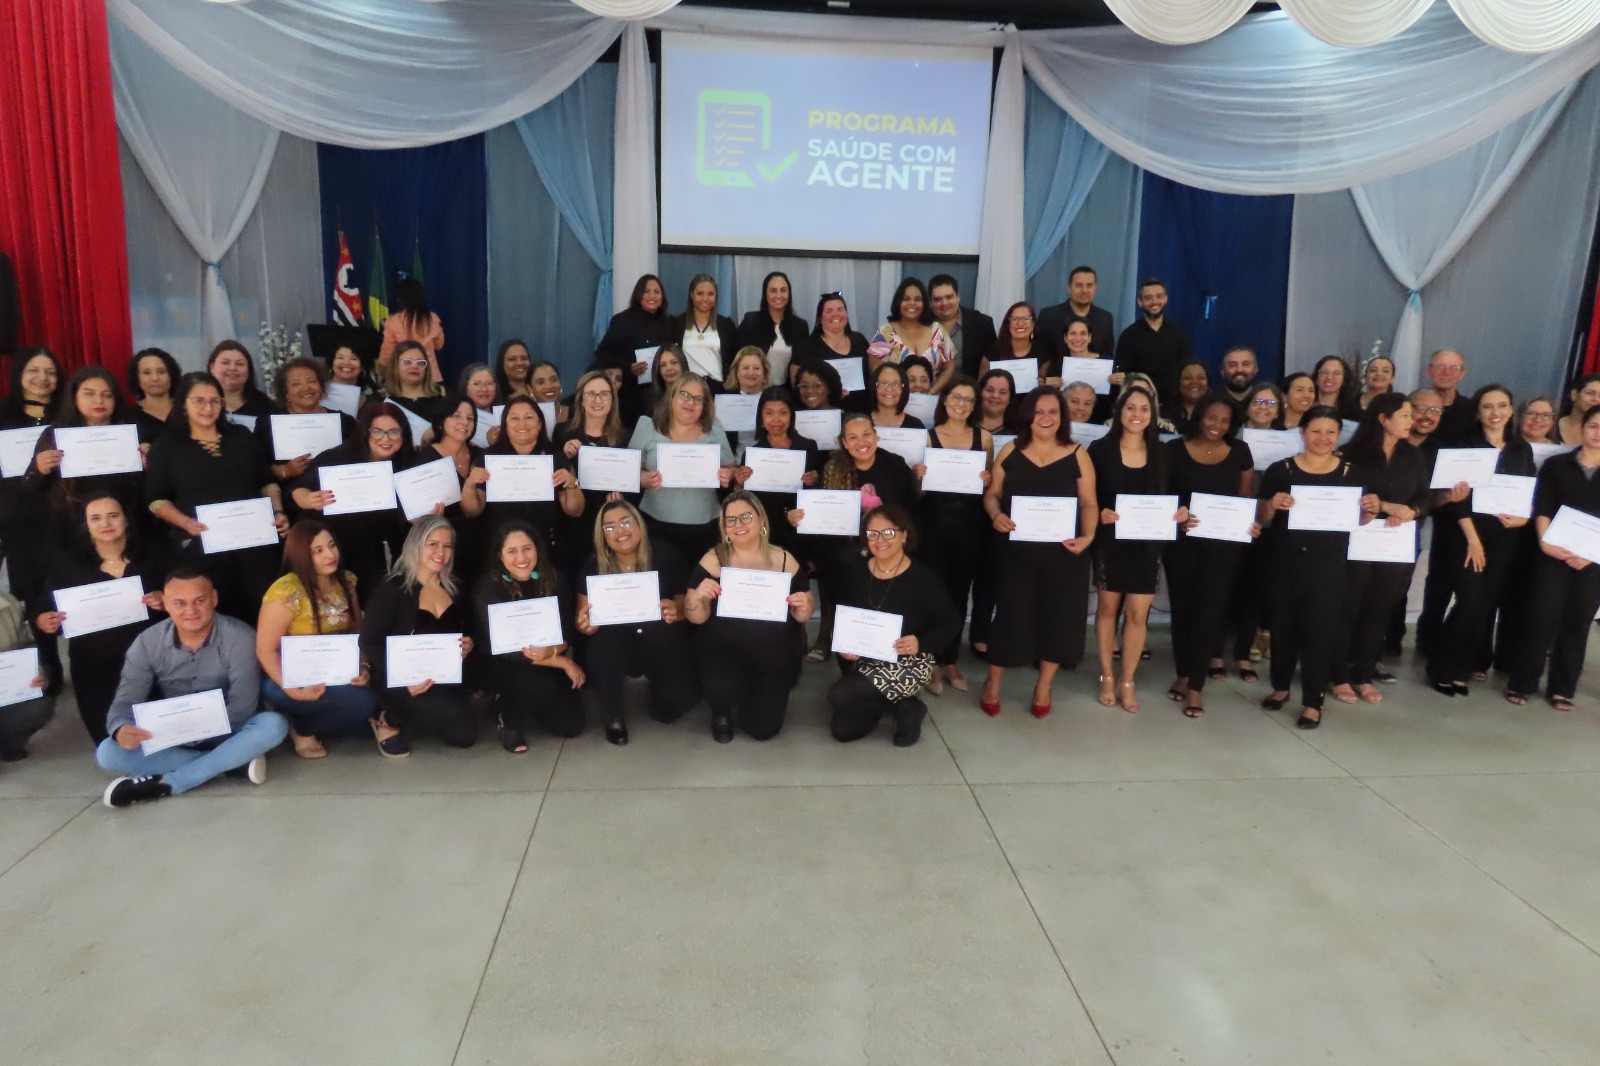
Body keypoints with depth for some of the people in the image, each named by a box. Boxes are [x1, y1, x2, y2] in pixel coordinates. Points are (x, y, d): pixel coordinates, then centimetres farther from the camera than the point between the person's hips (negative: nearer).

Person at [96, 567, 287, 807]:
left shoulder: (239, 637, -17)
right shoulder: (147, 643, -8)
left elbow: (242, 704, -22)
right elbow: (125, 701, -11)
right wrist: (121, 729, -36)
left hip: (225, 733, -2)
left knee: (273, 725, -33)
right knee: (108, 753, -22)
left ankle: (164, 784, -28)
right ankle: (233, 762, -24)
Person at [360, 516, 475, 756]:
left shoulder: (453, 588, 9)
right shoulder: (392, 588, -8)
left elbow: (464, 633, 17)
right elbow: (370, 644, -11)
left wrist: (468, 646, -9)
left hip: (446, 680, 6)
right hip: (399, 682, -6)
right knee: (464, 729, -25)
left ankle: (403, 721, 8)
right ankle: (391, 721, 0)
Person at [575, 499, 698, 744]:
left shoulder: (666, 556, -9)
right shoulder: (594, 566, -7)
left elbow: (686, 603, -2)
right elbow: (584, 621, -6)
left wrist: (676, 611, -26)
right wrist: (585, 625, -30)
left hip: (660, 647, 0)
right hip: (614, 650, 0)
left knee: (683, 695, -23)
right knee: (604, 642, -35)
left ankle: (656, 683, 19)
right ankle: (613, 719, -6)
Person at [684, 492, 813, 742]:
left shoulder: (784, 560, -2)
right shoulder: (713, 560, -6)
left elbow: (804, 613, 4)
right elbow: (697, 618, -7)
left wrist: (804, 608, -20)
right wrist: (697, 598, -29)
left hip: (775, 657, 2)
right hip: (724, 651, -1)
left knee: (763, 728, -5)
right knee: (722, 687, -32)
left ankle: (755, 697, 32)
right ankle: (722, 713, 8)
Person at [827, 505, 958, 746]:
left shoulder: (920, 577, -17)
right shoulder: (857, 570, -3)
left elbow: (951, 624, -10)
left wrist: (920, 643, -28)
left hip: (907, 664, -6)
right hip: (864, 659, 6)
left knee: (839, 697, -24)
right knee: (842, 731, 3)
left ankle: (905, 707, -1)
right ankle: (894, 703, 24)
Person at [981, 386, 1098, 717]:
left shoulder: (1077, 456, 1)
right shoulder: (1010, 452, 4)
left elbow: (1089, 504, 0)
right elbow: (992, 494, 8)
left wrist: (1088, 536, -16)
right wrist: (996, 516, -13)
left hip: (1063, 554, 0)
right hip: (1016, 551, 0)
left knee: (1058, 617, 6)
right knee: (1011, 614, 3)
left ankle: (1043, 686, 26)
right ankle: (992, 682, 22)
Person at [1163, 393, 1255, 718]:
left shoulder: (1240, 453, 7)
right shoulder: (1175, 450, 0)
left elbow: (1246, 496, 11)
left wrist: (1252, 524, -7)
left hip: (1224, 543, 1)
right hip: (1182, 541, 0)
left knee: (1209, 609, -3)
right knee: (1182, 607, 7)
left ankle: (1195, 683, 4)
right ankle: (1183, 674, 21)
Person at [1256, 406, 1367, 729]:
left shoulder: (1351, 474, 3)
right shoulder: (1280, 470, -1)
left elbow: (1360, 519, 10)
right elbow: (1262, 519, 1)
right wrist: (1273, 505, -20)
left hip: (1328, 565, 0)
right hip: (1285, 561, 0)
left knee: (1319, 629, 0)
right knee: (1282, 625, 9)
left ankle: (1313, 701, 9)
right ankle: (1280, 686, 28)